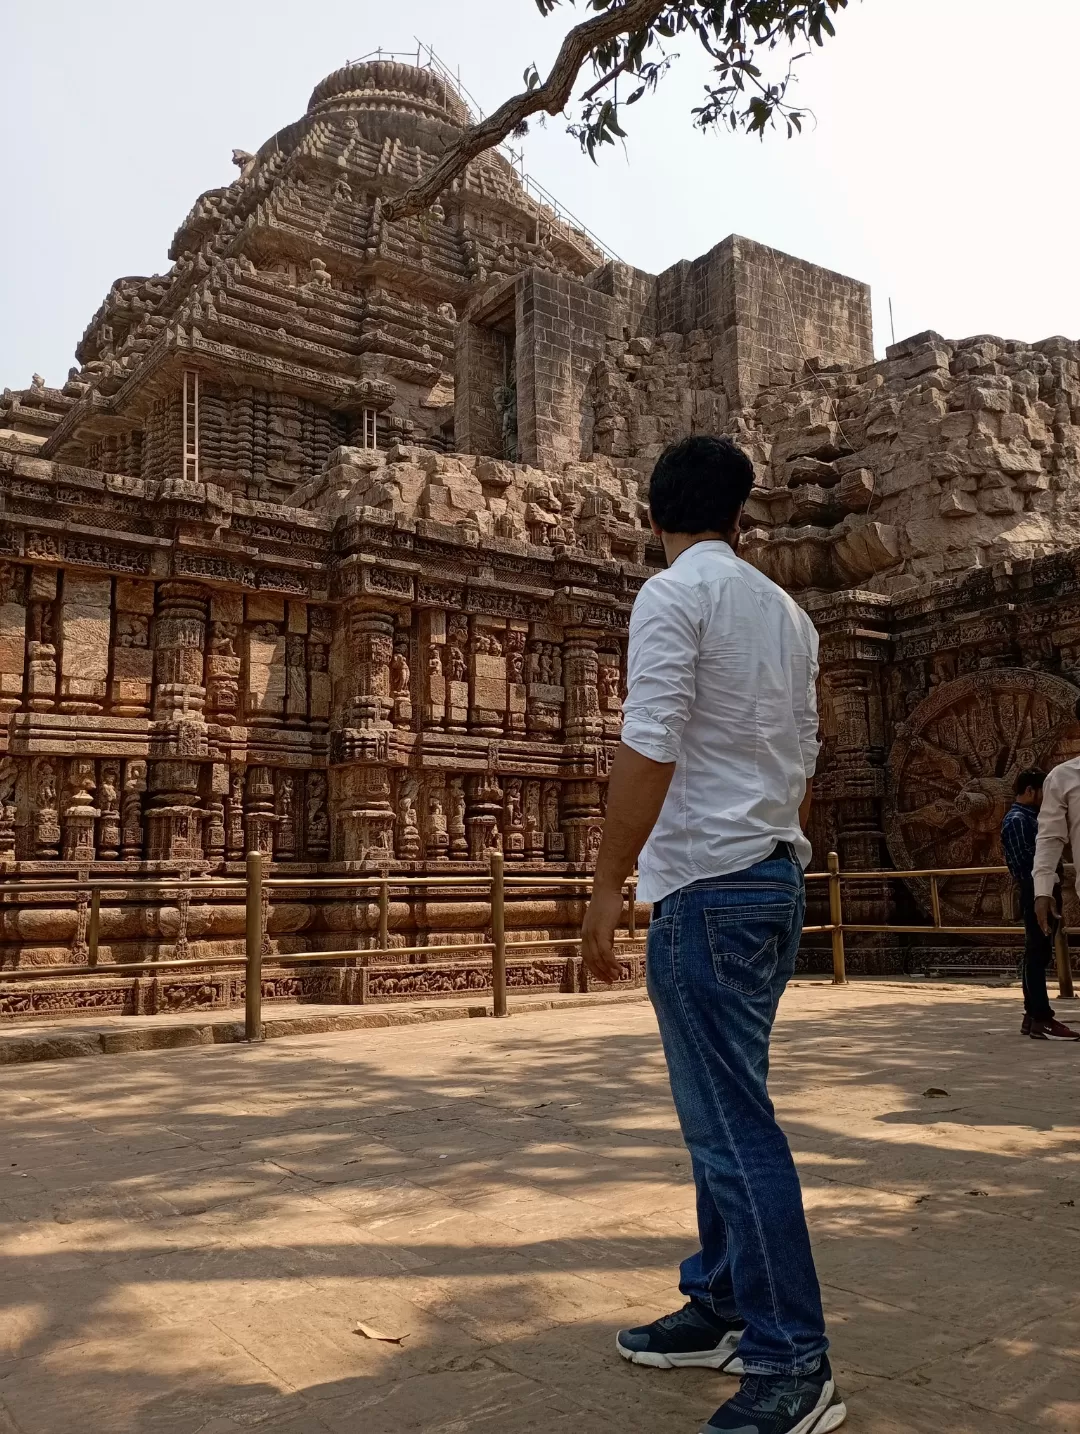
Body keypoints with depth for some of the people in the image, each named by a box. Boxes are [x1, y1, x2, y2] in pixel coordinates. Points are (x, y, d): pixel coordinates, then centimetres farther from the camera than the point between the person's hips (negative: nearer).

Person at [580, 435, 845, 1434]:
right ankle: (721, 1310, 27)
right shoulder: (787, 612, 16)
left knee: (734, 1123, -4)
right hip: (779, 877, 9)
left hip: (707, 881, -9)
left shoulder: (673, 595, -8)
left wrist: (607, 885, -16)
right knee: (723, 1108, 16)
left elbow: (649, 749, -18)